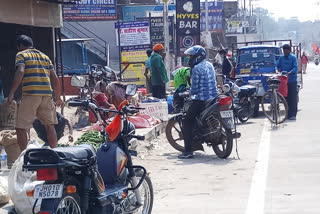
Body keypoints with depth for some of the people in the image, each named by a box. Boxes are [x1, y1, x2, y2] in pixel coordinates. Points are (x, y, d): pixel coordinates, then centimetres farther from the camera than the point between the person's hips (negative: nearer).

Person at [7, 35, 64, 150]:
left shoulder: (21, 55, 7)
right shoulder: (45, 56, 21)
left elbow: (20, 72, -12)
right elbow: (55, 79, 15)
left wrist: (12, 92, -13)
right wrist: (58, 98, 24)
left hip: (30, 94, -5)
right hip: (47, 94, 5)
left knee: (21, 127, 2)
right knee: (49, 125, 15)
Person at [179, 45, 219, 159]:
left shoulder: (197, 68, -14)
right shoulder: (209, 65, 13)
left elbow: (194, 88, -15)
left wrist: (190, 93, 7)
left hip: (201, 99, -9)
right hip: (213, 97, 9)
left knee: (187, 122, -4)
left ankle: (188, 151, -11)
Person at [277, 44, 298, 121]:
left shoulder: (293, 57, -4)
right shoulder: (281, 58, 10)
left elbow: (295, 67, -13)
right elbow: (278, 65, 16)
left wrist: (289, 73, -29)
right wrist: (280, 71, -5)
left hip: (292, 80, -4)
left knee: (293, 98, -5)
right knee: (286, 98, 6)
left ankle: (293, 115, -4)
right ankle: (288, 114, 11)